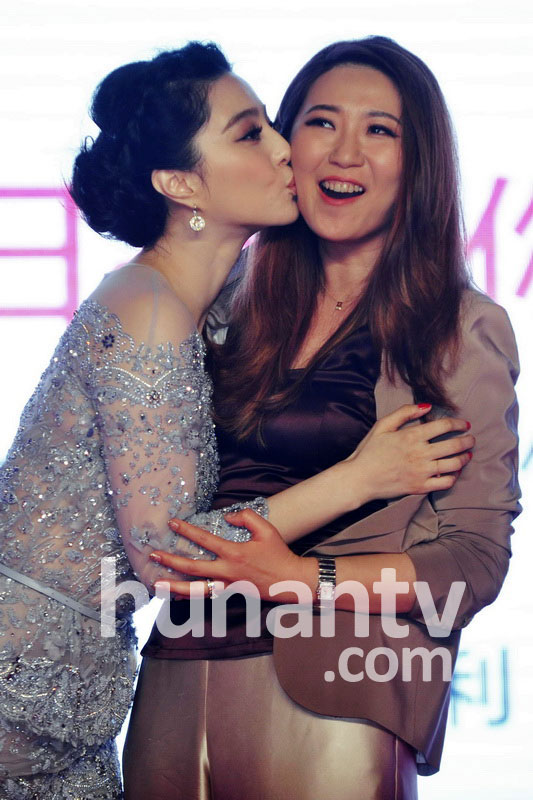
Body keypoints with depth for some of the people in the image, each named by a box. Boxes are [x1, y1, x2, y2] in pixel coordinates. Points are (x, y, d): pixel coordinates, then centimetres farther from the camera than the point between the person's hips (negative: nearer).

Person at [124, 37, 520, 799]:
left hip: (331, 697, -5)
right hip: (178, 683, 5)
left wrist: (303, 579, -16)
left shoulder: (462, 328, -2)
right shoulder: (247, 313, 12)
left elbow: (475, 561, -7)